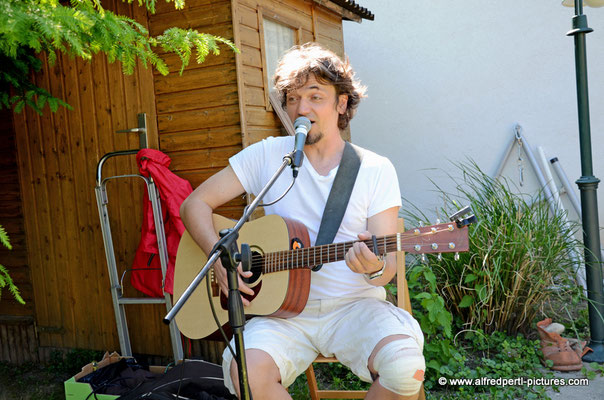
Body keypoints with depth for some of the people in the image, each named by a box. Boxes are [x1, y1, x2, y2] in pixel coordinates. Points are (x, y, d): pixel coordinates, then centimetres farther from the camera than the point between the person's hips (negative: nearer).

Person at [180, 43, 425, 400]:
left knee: (406, 366, -30)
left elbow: (388, 266, -1)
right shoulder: (267, 155, 5)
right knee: (246, 371, -30)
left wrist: (374, 269, -26)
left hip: (354, 304, 0)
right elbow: (195, 204, 6)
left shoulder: (376, 170, 2)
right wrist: (220, 257, -11)